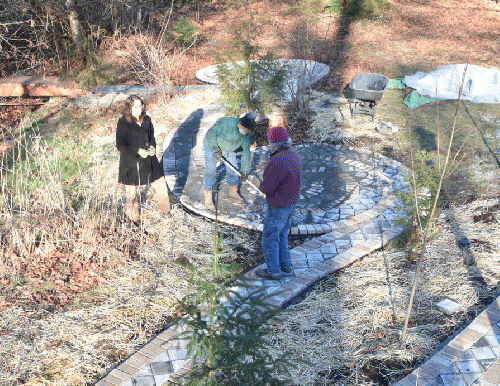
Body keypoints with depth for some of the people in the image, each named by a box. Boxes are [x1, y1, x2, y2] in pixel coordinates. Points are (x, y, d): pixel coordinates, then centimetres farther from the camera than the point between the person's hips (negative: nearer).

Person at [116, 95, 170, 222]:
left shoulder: (146, 120, 3)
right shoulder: (123, 123, -13)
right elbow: (120, 146, -14)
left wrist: (152, 147, -4)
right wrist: (138, 151, -22)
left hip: (149, 159, 5)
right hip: (131, 163, -5)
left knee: (161, 186, 10)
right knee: (131, 192, 9)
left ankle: (165, 210, 34)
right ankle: (132, 216, 34)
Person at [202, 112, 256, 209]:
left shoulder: (247, 135, -16)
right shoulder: (226, 124, -38)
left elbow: (246, 152, -7)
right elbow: (211, 134, -27)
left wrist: (245, 171, -4)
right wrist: (216, 151, -25)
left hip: (228, 149, 6)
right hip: (211, 144, -6)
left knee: (233, 171, 7)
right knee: (211, 172, -9)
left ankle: (233, 194, 27)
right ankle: (208, 199, 3)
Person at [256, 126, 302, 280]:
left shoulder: (278, 161, -30)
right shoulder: (292, 154, 1)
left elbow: (266, 187, -27)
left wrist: (262, 187, -3)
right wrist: (267, 185, 3)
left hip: (278, 207, -9)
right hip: (291, 201, 9)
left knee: (270, 237, 9)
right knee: (281, 235, 23)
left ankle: (273, 271, 22)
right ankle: (285, 267, 35)